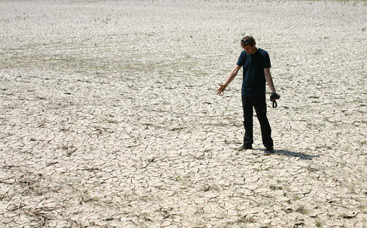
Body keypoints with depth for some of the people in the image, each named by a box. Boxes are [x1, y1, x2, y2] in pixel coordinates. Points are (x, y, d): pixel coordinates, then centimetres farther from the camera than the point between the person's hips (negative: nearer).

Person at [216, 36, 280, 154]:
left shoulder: (263, 55, -10)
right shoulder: (244, 54, 4)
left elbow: (267, 74, -12)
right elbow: (235, 70, 4)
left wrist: (273, 91, -19)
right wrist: (225, 84, -2)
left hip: (259, 93, -5)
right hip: (245, 91, 5)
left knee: (262, 118, -4)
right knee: (247, 119, 12)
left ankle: (269, 145, 1)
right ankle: (247, 143, 23)